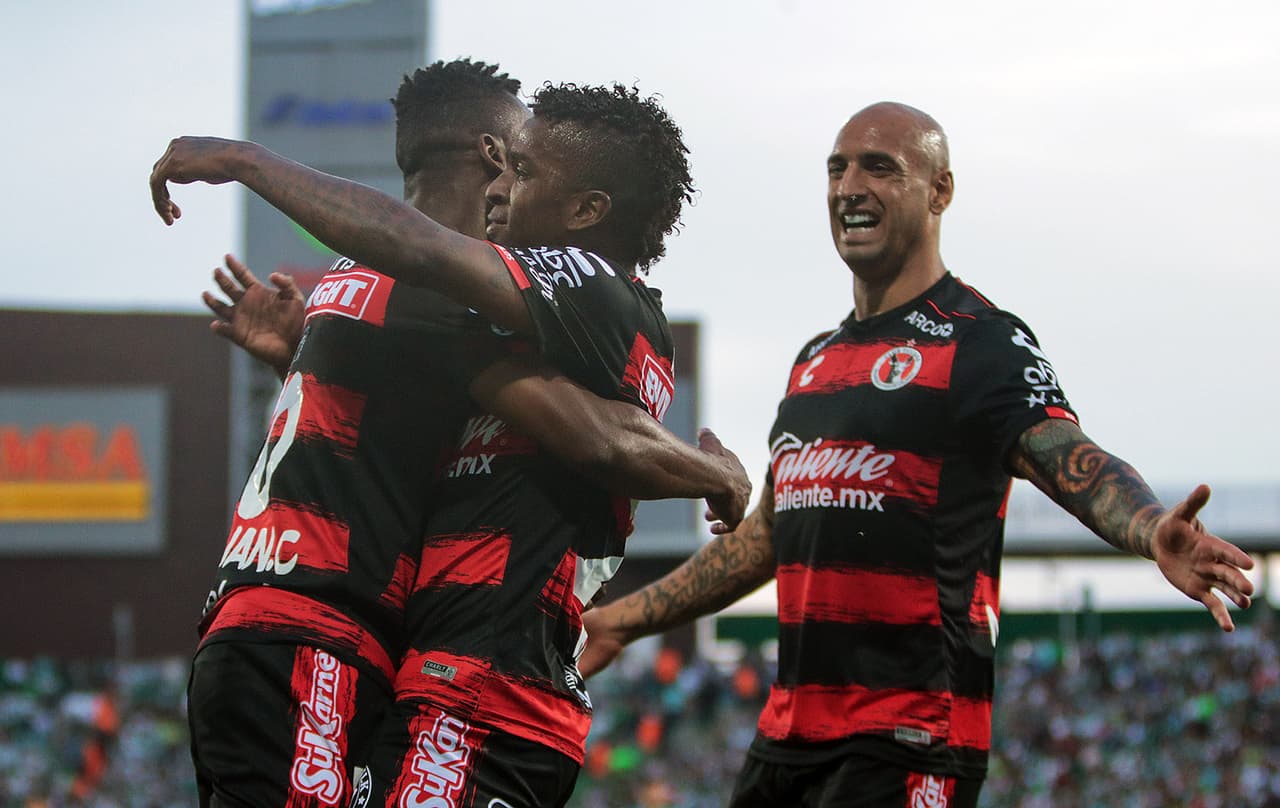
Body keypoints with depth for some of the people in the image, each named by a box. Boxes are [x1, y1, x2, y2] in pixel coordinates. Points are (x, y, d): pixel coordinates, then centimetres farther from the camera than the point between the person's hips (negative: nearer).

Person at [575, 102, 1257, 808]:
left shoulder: (983, 344, -5)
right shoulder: (815, 359, 20)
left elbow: (1073, 464, -21)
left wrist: (1152, 533, -42)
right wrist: (626, 618, 33)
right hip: (788, 731, 8)